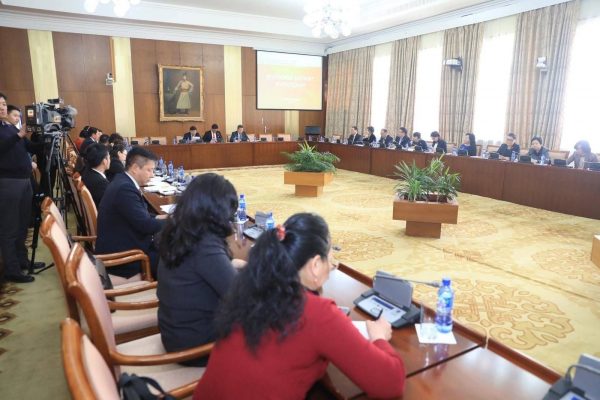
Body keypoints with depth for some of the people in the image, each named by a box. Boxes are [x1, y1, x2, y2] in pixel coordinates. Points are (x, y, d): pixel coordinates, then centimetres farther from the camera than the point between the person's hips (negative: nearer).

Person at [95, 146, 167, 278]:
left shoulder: (122, 181, 6)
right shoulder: (125, 188, -24)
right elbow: (145, 225, -24)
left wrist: (157, 218, 2)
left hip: (120, 246, 9)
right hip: (120, 256, -9)